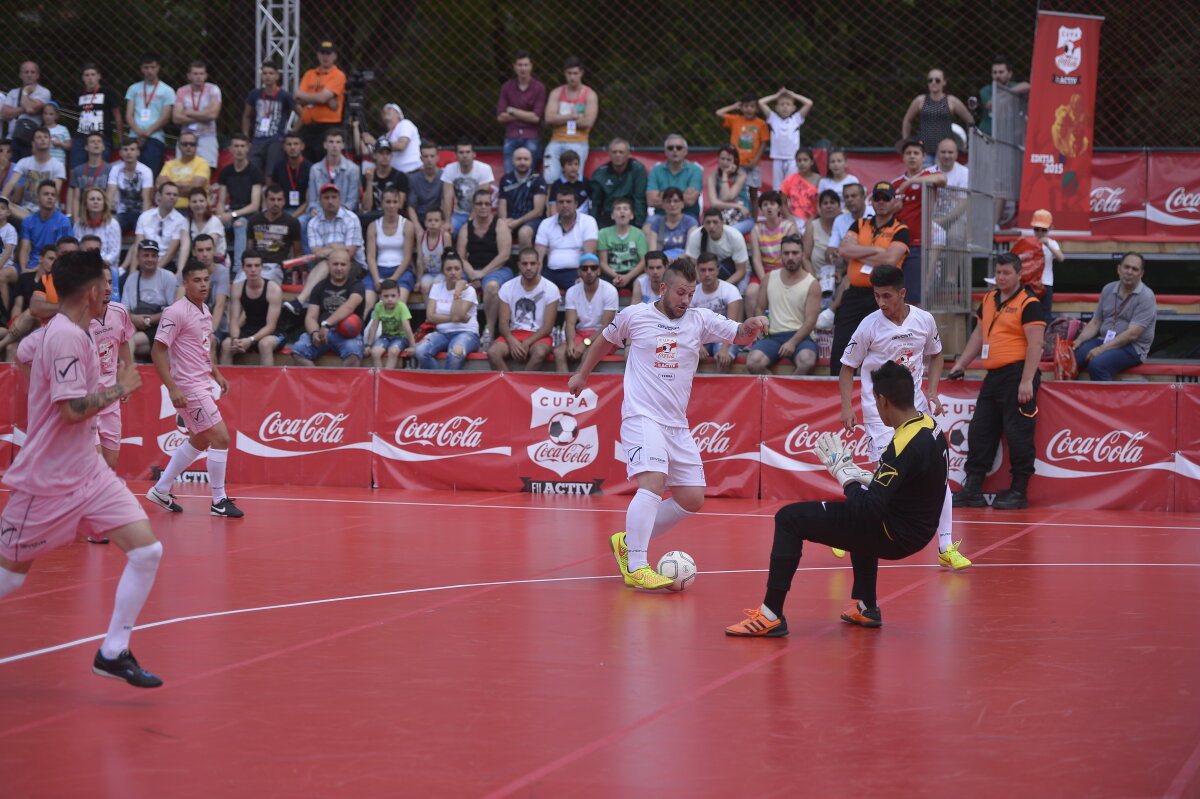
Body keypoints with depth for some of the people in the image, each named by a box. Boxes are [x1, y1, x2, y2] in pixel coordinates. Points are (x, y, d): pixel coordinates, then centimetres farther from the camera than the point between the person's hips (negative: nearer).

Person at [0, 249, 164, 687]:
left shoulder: (72, 333, 9)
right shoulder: (66, 337, -19)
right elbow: (73, 409, -25)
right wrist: (120, 389, -13)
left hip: (88, 474, 9)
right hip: (48, 481, -9)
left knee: (146, 551, -4)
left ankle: (113, 653, 4)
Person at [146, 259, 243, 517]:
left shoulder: (204, 310, 9)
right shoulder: (176, 312, -17)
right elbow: (157, 351, -19)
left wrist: (216, 374, 16)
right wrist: (172, 388, -24)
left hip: (202, 384, 10)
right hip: (188, 387, -10)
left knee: (200, 440, 19)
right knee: (221, 437, -9)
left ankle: (161, 490, 28)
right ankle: (219, 502, 1)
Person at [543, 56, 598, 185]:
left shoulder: (590, 95, 5)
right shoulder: (556, 93, 13)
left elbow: (587, 122, -7)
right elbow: (549, 118, -2)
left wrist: (562, 118, -1)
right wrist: (572, 116, -9)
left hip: (577, 143, -2)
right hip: (556, 142, 2)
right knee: (549, 179, -15)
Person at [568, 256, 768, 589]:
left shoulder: (700, 320, 6)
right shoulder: (633, 315, 1)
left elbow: (739, 335, -5)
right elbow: (606, 340, 19)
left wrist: (751, 326, -28)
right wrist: (582, 374, 26)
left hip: (677, 424, 5)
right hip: (641, 416, -5)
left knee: (692, 499, 4)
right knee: (653, 481, -26)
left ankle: (628, 542, 19)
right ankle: (636, 568, -29)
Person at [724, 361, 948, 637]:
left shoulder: (906, 445, -26)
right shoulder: (929, 426, 2)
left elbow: (869, 508, -28)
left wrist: (842, 470, -14)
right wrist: (868, 478, 9)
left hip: (894, 536, -9)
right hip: (917, 529, 9)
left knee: (789, 519, -7)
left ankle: (771, 615, -6)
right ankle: (866, 607, 38)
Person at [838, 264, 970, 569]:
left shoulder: (925, 320, -2)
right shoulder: (869, 326, -10)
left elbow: (935, 355, 17)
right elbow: (848, 367, 0)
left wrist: (932, 392, 3)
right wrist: (847, 408, -9)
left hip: (916, 407, 3)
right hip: (879, 410, -3)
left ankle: (946, 548, 2)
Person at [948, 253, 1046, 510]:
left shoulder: (1028, 303, -9)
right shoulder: (989, 300, 16)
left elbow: (1035, 344, -15)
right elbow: (979, 334, 26)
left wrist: (1026, 381, -20)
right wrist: (961, 364, 21)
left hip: (1017, 375, -8)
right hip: (993, 375, 9)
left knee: (1017, 434, -6)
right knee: (979, 430, 8)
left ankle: (1019, 492, 1)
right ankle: (973, 490, 13)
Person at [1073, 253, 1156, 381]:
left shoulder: (1146, 297, -9)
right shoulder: (1108, 289, 11)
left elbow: (1132, 334, -17)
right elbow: (1095, 323, 15)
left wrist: (1102, 349, -22)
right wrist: (1079, 340, -5)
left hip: (1132, 347, -6)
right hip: (1104, 340, 6)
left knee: (1097, 364, -34)